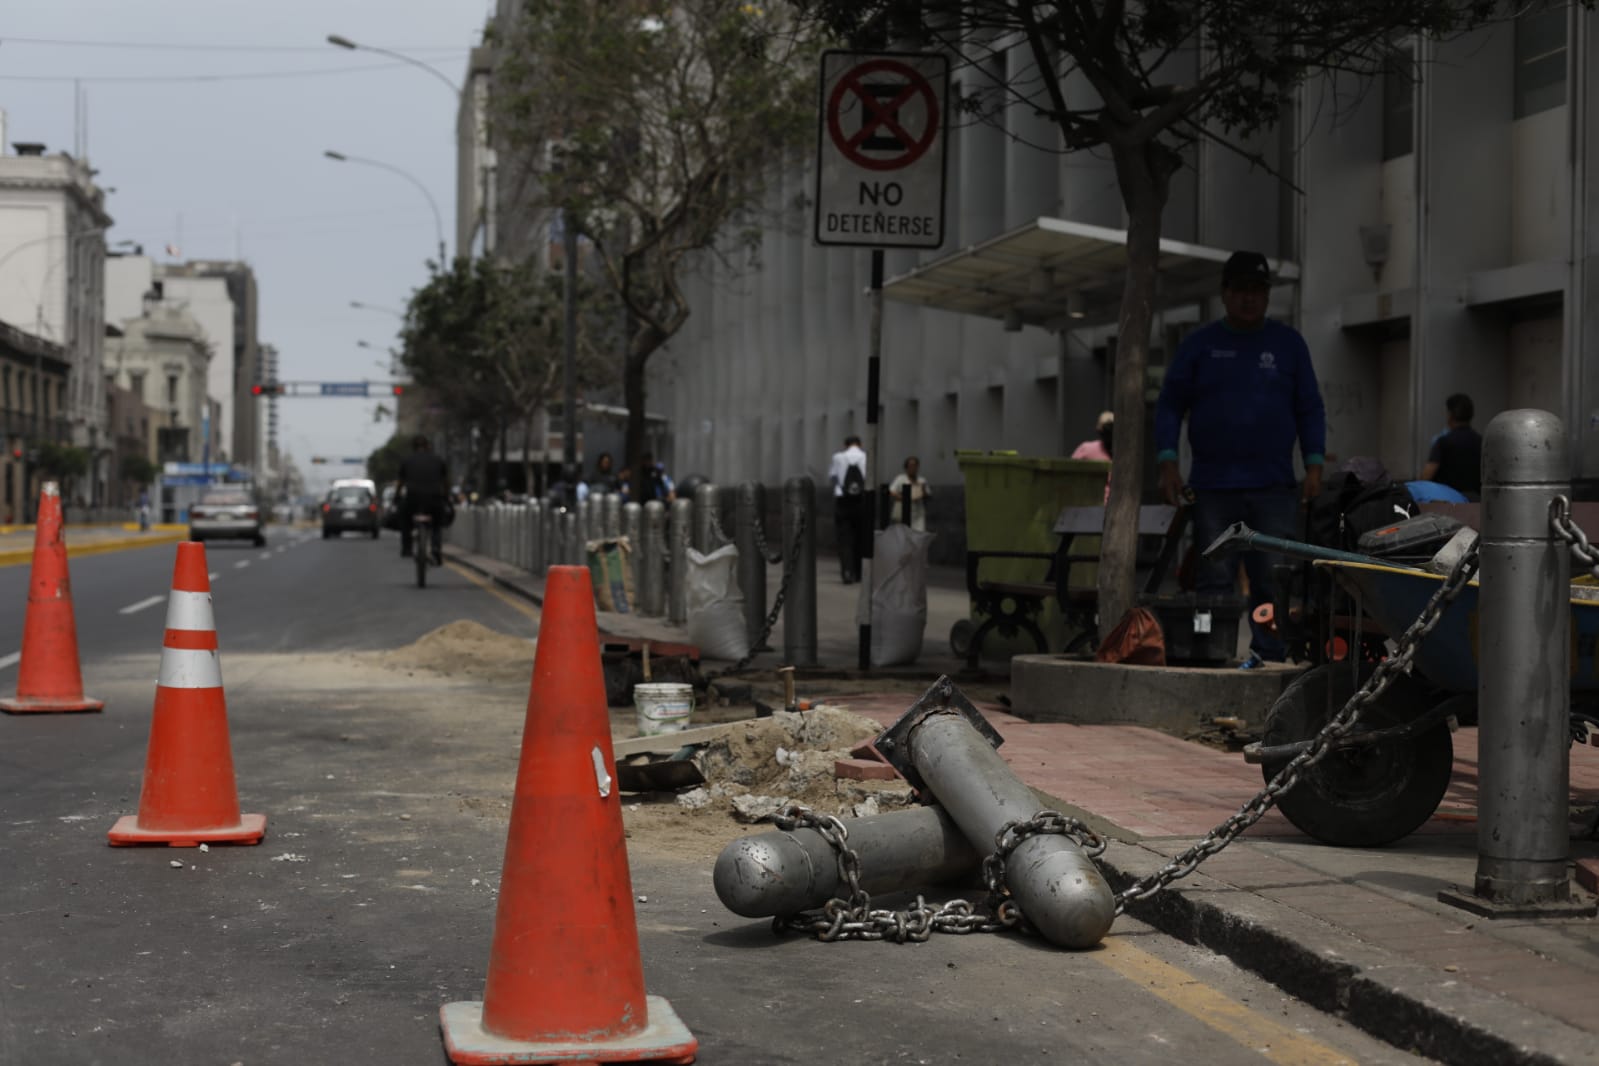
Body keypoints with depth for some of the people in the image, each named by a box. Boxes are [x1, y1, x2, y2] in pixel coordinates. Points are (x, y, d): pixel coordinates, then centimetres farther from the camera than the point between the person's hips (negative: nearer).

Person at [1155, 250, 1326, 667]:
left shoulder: (1287, 343, 11)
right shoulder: (1200, 344, 9)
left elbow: (1310, 409, 11)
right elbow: (1169, 406, 7)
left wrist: (1313, 464, -1)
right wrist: (1168, 463, -5)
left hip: (1273, 488, 0)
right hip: (1212, 488, 0)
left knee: (1272, 582, -5)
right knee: (1214, 583, -1)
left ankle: (1267, 659, 3)